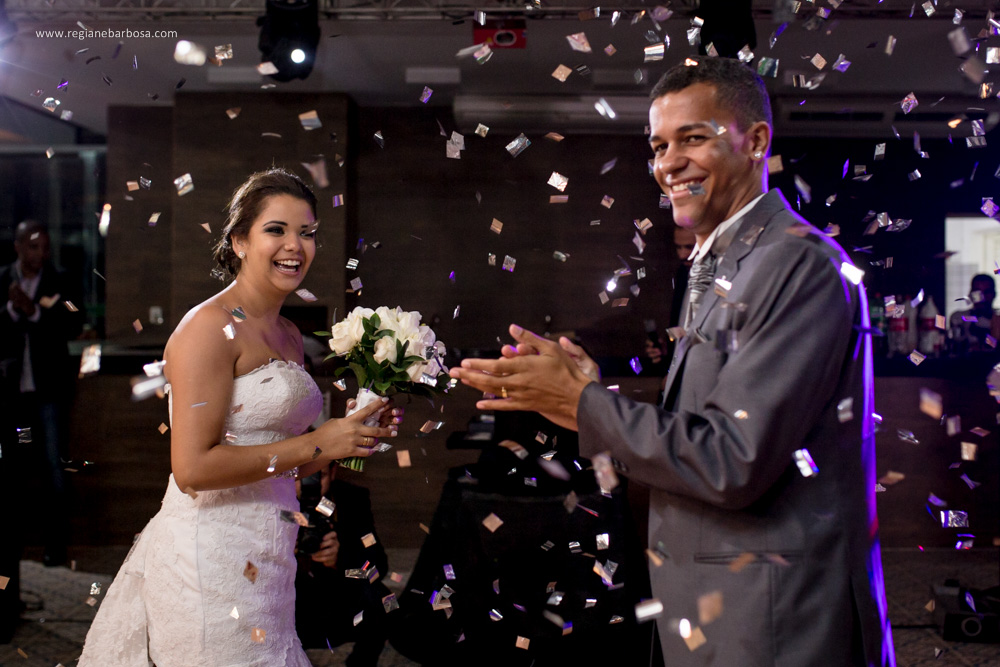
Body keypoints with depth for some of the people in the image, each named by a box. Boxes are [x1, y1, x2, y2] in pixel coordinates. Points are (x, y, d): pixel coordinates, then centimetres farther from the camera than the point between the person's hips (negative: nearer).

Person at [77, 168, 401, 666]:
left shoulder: (290, 336, 12)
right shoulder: (210, 326, -13)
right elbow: (193, 469, -20)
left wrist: (355, 436, 3)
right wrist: (315, 443, -16)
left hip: (265, 562, 8)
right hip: (210, 561, -8)